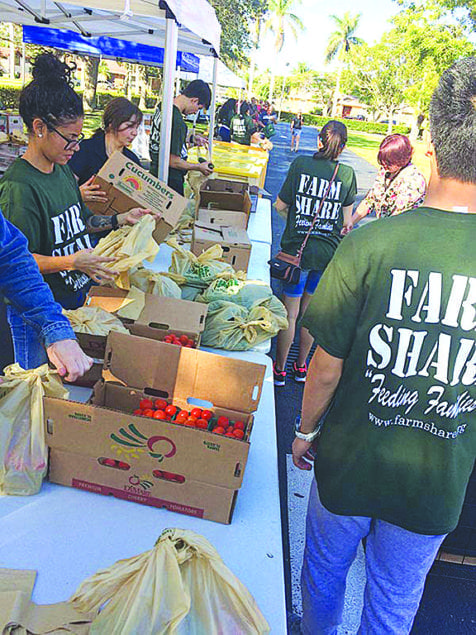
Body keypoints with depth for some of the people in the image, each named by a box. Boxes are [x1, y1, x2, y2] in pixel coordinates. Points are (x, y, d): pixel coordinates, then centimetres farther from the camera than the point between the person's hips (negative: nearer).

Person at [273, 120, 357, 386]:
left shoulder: (301, 164, -6)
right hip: (329, 253, 2)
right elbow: (346, 222, 4)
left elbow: (281, 206, -2)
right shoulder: (348, 174, -1)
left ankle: (280, 369, 20)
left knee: (290, 312, 8)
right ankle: (301, 366, 31)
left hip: (297, 248, -2)